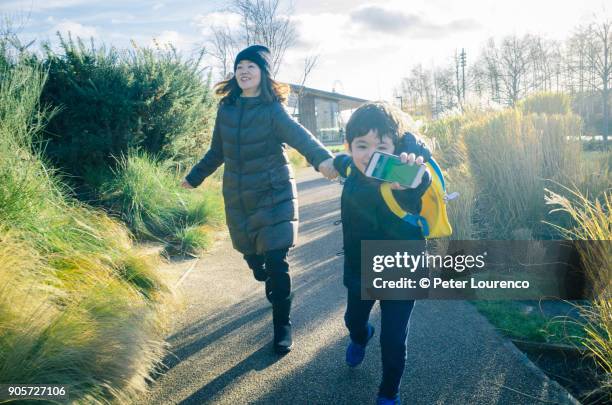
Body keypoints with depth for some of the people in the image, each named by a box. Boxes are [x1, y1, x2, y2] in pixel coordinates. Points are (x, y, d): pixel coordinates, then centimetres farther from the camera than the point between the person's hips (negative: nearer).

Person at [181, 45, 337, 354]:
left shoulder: (272, 110, -11)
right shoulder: (226, 109, 3)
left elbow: (299, 135, -31)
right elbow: (217, 152, 17)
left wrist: (322, 158, -51)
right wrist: (194, 177, 27)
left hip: (273, 195, -4)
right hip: (238, 197, 5)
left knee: (276, 261, -8)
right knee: (251, 254, 11)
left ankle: (282, 326, 11)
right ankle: (275, 292, 43)